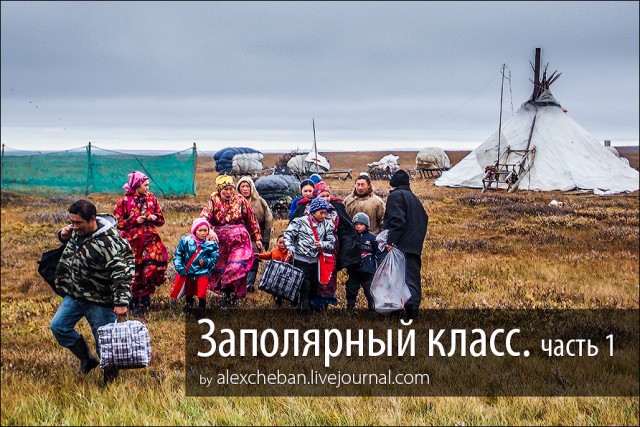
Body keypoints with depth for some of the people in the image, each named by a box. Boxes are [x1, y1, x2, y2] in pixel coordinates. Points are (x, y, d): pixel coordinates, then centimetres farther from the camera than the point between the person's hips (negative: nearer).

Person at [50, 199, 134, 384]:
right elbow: (69, 239, 24)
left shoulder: (110, 242, -27)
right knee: (58, 326, 10)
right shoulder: (78, 230, -1)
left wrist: (121, 303, -31)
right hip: (75, 294, 8)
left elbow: (122, 273, -28)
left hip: (100, 301, -8)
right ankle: (87, 360, 26)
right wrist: (63, 235, -2)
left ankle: (110, 377, 22)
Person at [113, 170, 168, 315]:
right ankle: (134, 302, 20)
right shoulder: (125, 201, -5)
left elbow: (161, 219, 14)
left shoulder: (151, 198, 7)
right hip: (132, 242, -3)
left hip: (150, 239, 3)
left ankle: (145, 293, 3)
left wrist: (154, 218, -8)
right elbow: (117, 222, -6)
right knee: (135, 272, 2)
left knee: (158, 258, -18)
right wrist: (135, 221, -14)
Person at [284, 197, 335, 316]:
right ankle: (303, 310, -3)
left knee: (314, 286, 12)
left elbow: (332, 242, 6)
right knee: (304, 285, -9)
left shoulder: (327, 225, 4)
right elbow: (288, 234, -5)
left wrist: (322, 244, -13)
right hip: (301, 260, -5)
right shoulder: (300, 221, -7)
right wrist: (290, 248, -18)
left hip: (315, 260, 5)